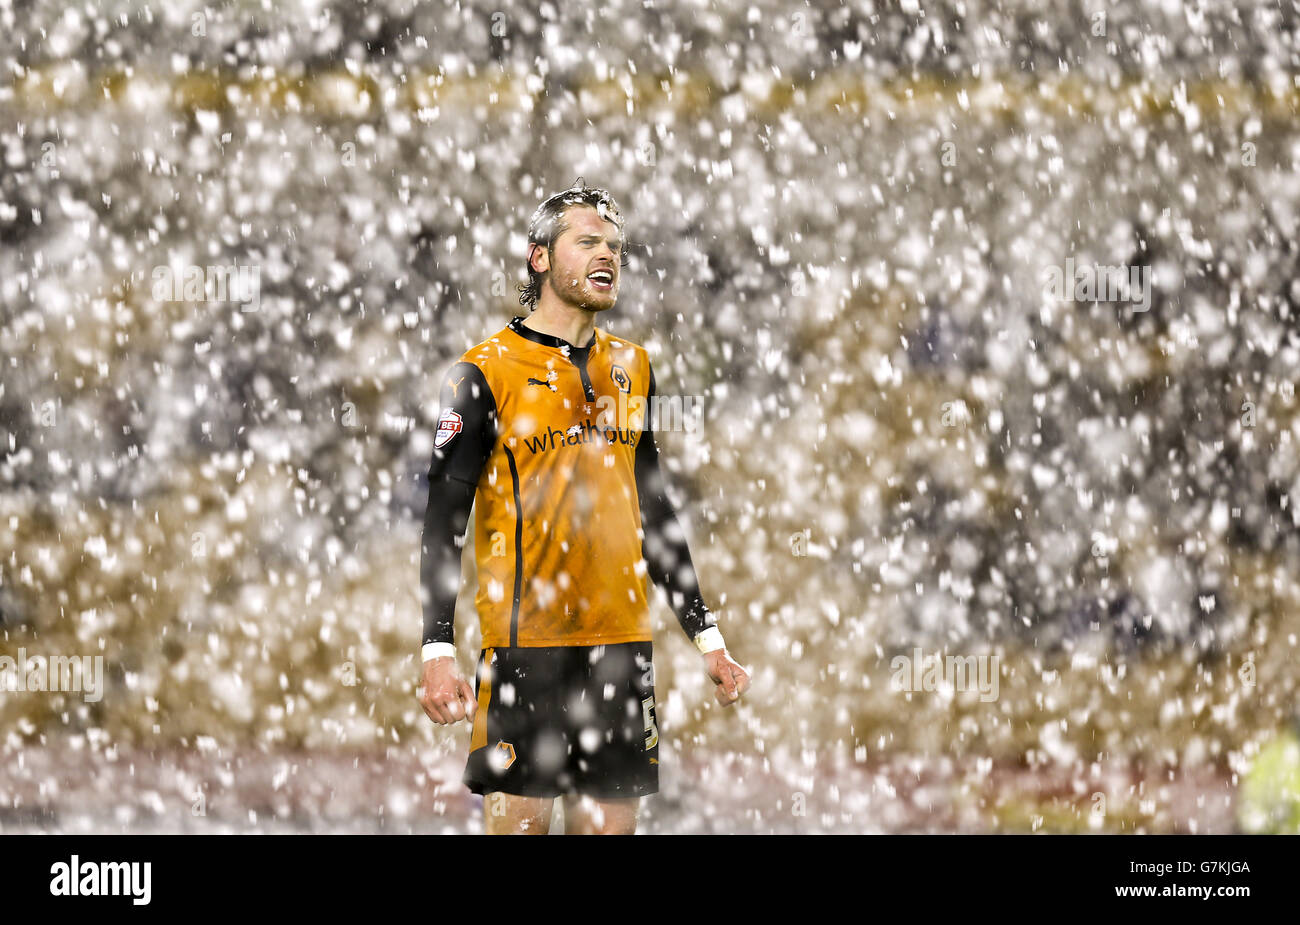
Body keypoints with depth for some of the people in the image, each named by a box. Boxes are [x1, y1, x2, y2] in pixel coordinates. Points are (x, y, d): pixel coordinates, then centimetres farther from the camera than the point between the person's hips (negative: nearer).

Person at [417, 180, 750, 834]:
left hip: (622, 642, 5)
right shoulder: (485, 372, -3)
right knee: (519, 821, -7)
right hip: (525, 640, -5)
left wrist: (706, 636, 19)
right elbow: (443, 520, -6)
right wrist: (438, 650, -15)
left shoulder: (631, 368, 14)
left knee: (611, 822, 5)